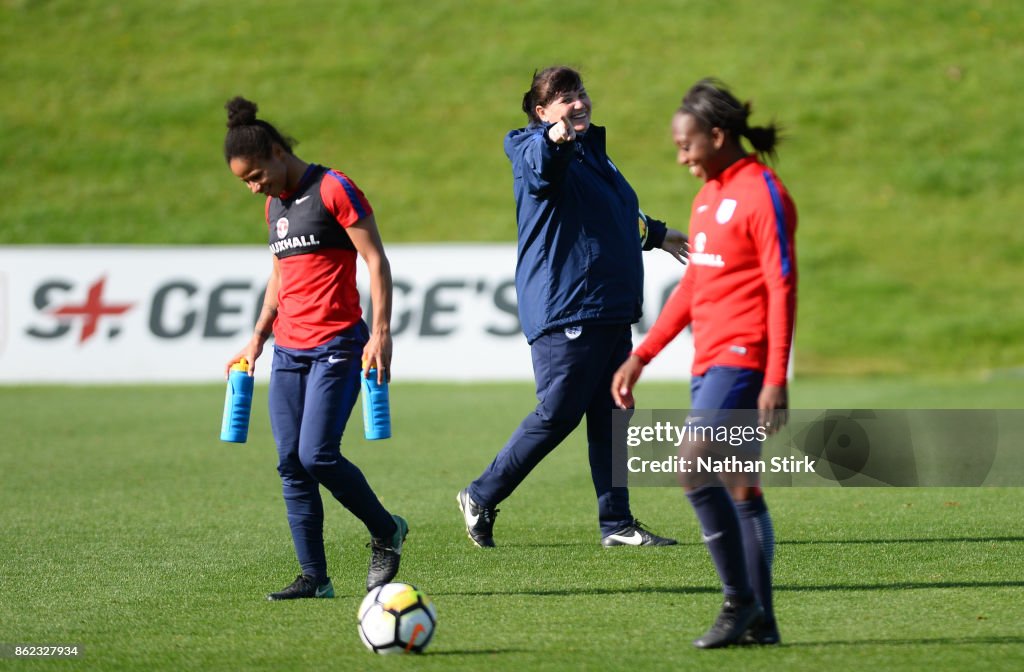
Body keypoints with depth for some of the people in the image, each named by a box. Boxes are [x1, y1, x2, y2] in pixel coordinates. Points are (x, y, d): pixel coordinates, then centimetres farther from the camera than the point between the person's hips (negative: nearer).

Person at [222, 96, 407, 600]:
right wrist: (258, 338, 20)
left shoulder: (332, 189, -7)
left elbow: (376, 260, -9)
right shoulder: (274, 205, 16)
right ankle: (314, 577, 4)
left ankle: (386, 532, 7)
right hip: (288, 350, 8)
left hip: (336, 346, -8)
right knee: (291, 464, 1)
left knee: (317, 455, -16)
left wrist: (380, 332, -16)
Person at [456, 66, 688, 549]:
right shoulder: (539, 151, -8)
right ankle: (481, 498, 7)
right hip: (565, 311, -8)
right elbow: (539, 170, -35)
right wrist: (553, 139, -57)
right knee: (557, 414, -7)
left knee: (610, 417, 8)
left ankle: (616, 523, 13)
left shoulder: (591, 150, 19)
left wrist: (656, 234, 53)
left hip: (611, 309, 9)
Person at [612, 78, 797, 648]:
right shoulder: (709, 195, 18)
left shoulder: (762, 194, -11)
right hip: (710, 361, 9)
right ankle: (760, 623, 12)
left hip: (742, 362, -9)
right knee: (740, 488, 9)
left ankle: (740, 600, -11)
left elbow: (782, 289, -15)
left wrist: (777, 380, -21)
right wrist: (642, 356, 20)